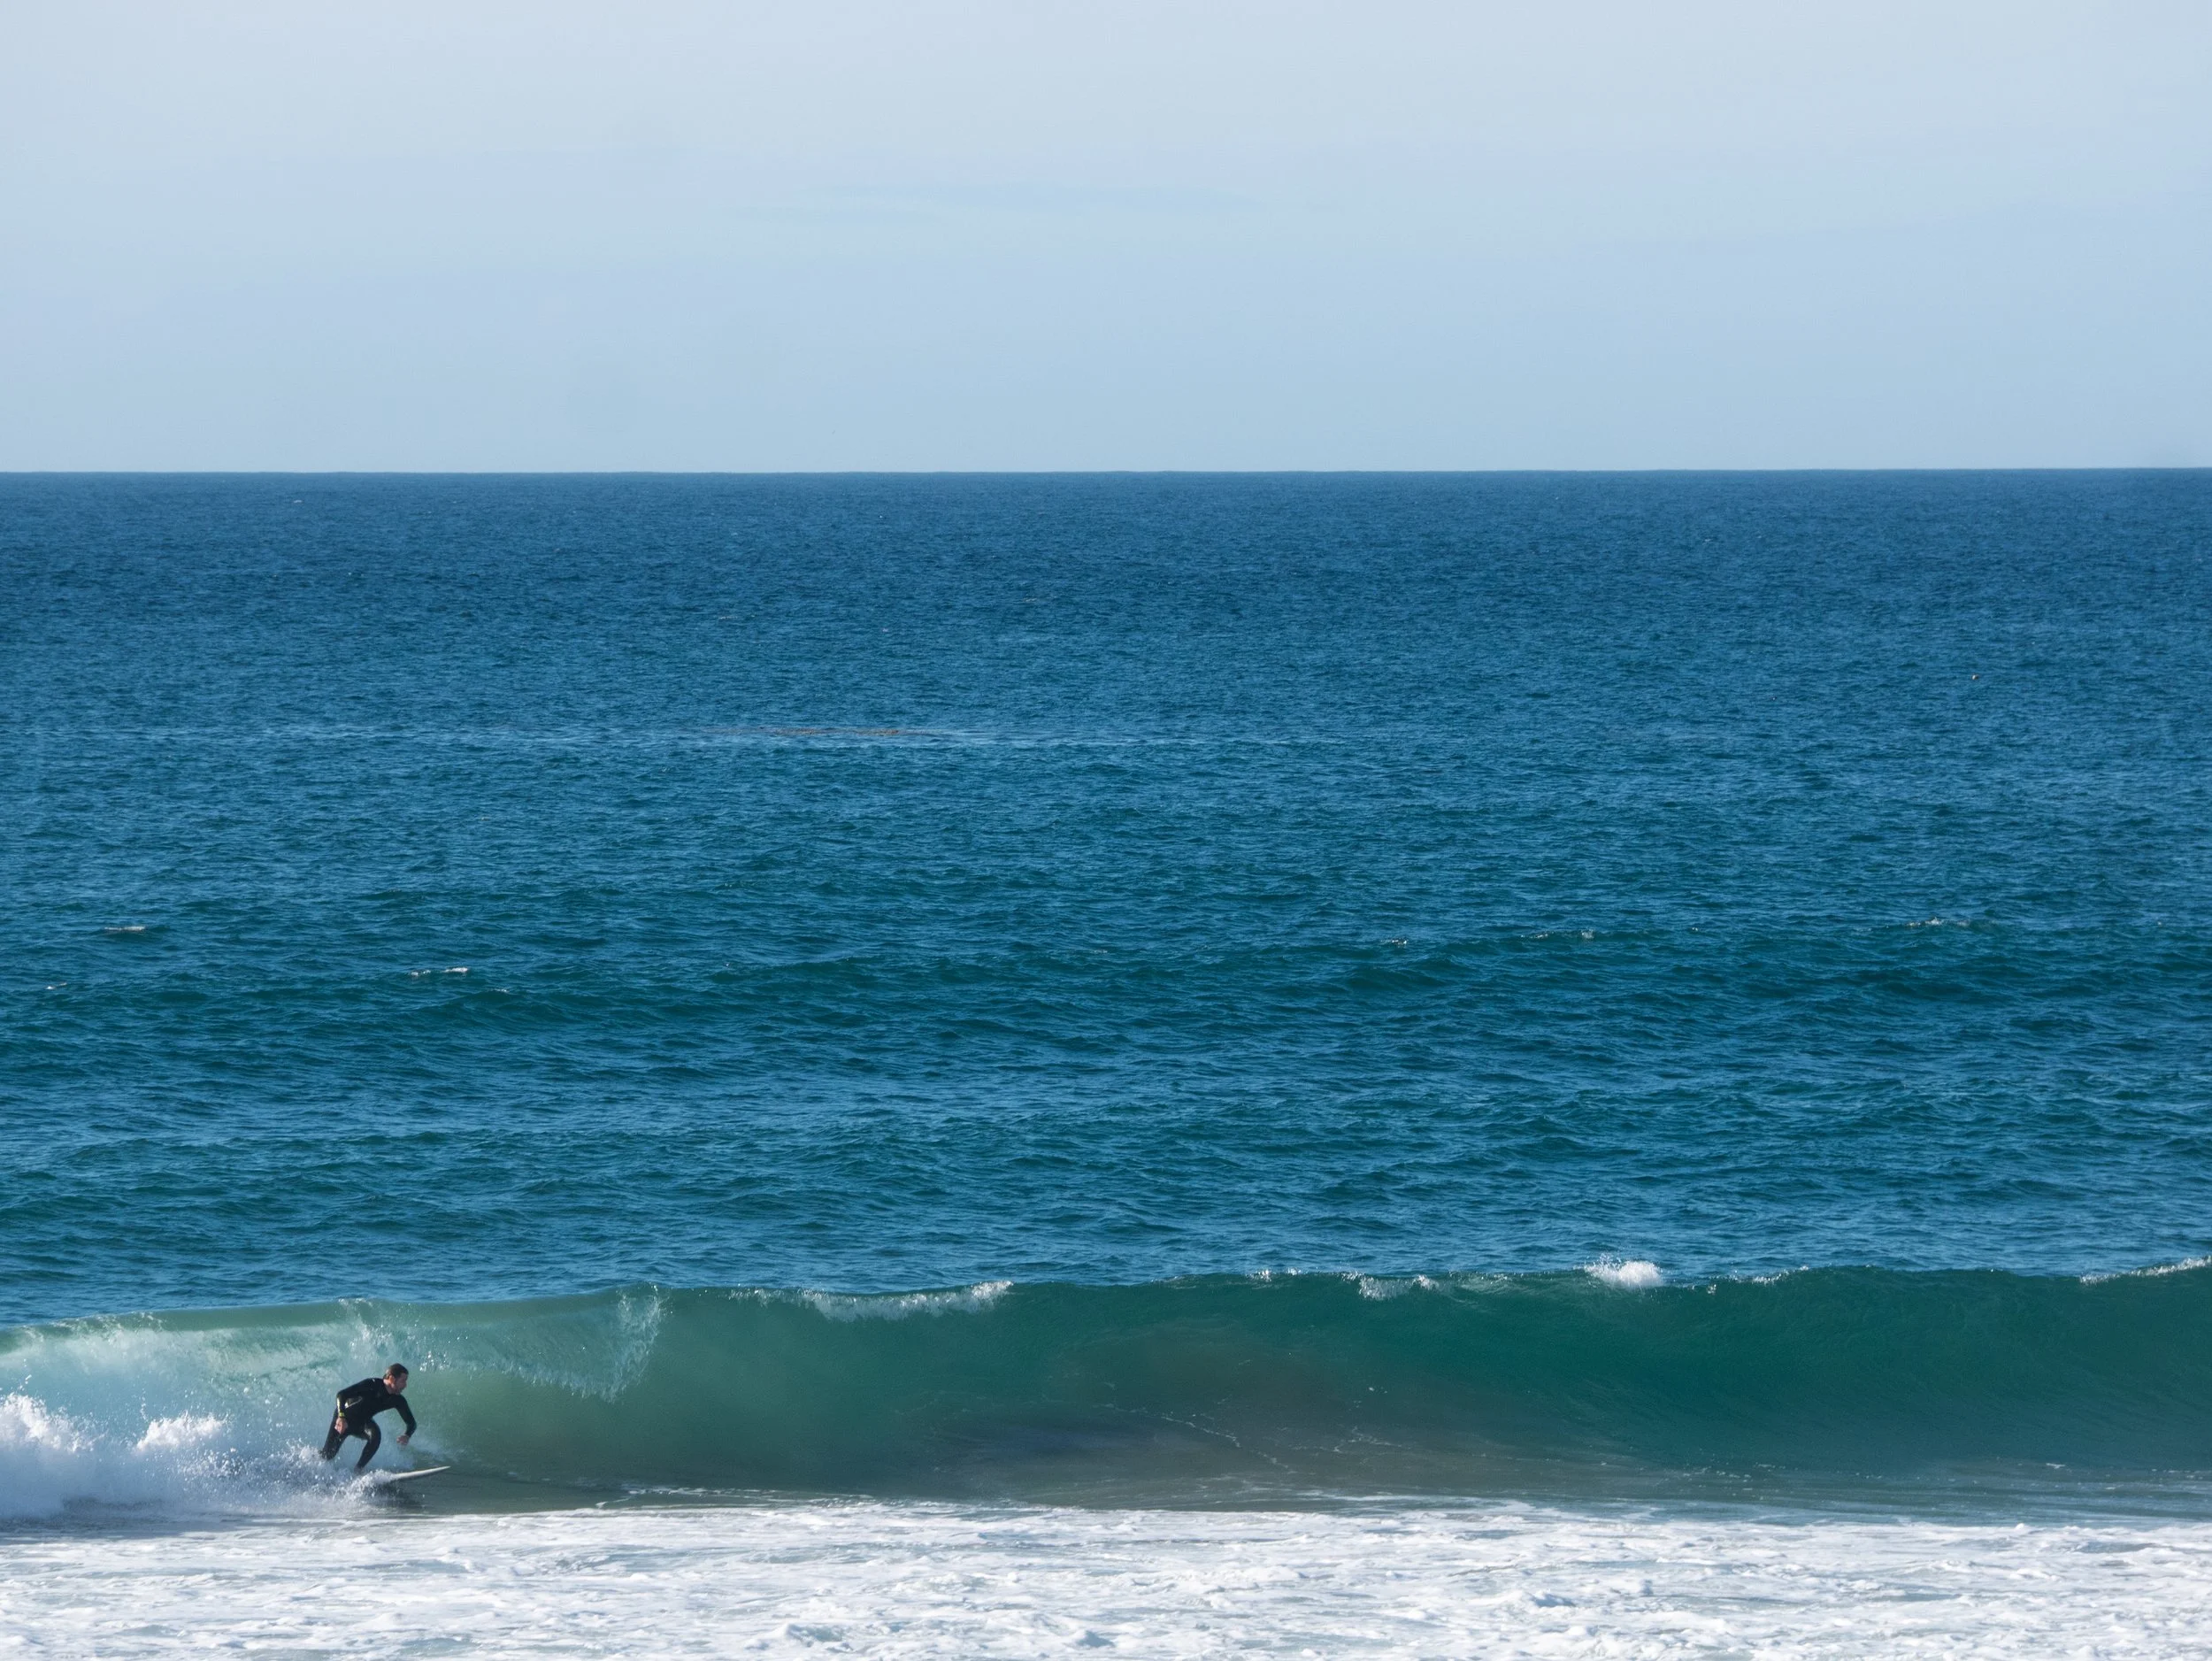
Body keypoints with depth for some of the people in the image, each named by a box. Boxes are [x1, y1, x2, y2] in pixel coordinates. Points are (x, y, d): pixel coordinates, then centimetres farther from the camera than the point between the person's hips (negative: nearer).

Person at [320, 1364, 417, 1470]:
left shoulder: (398, 1400, -14)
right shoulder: (372, 1385, -29)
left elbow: (411, 1422, -8)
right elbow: (341, 1394, -30)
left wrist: (406, 1436, -31)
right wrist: (341, 1417, -45)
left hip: (363, 1422, 4)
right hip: (343, 1421, -4)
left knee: (376, 1435, -30)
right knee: (328, 1455, -6)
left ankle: (359, 1469, -18)